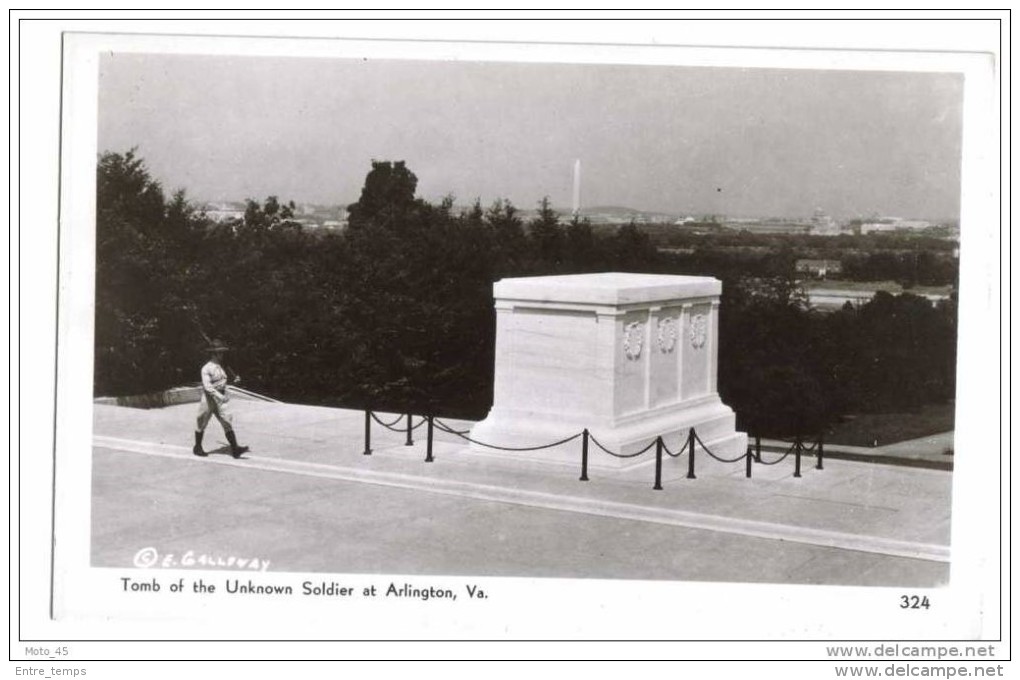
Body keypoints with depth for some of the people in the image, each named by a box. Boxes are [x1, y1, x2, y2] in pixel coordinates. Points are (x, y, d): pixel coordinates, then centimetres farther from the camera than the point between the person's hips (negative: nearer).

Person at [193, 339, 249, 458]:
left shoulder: (221, 367, 8)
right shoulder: (206, 368, -14)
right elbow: (207, 386, -22)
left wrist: (234, 379, 2)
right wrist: (219, 396, -32)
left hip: (221, 400, 6)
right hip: (208, 399, -5)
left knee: (228, 422, -6)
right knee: (201, 424, 10)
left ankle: (234, 449, -12)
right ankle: (197, 448, 28)